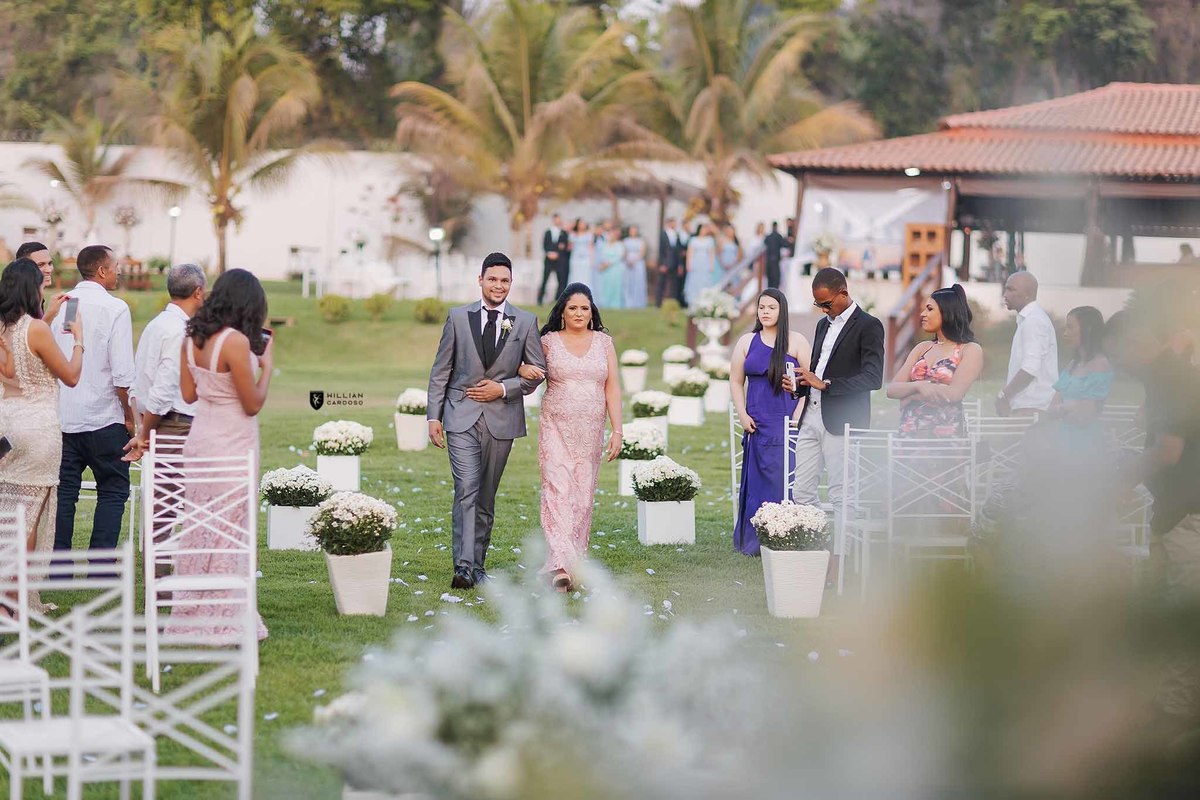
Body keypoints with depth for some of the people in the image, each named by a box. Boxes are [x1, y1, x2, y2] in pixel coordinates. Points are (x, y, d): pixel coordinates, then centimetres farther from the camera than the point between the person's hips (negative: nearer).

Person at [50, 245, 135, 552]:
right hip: (103, 417, -5)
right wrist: (129, 415, -2)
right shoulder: (114, 308, -9)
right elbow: (121, 372, -14)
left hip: (62, 417, 5)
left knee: (64, 490, 9)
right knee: (113, 491, 4)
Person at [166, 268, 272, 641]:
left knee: (200, 529, 15)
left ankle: (191, 614, 22)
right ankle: (225, 621, 5)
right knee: (229, 532, 0)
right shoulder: (236, 342, -19)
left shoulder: (192, 338, 3)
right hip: (232, 443, -7)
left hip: (200, 438, 7)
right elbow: (253, 404, -14)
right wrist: (267, 365, -2)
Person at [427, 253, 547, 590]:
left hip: (501, 419, 2)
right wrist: (434, 416, 0)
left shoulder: (525, 322, 4)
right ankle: (464, 566, -20)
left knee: (486, 496, 9)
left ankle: (477, 562, 20)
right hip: (462, 416, -2)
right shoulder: (458, 317, 3)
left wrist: (503, 388, -8)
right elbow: (440, 370, 5)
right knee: (466, 491, -13)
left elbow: (538, 372, 6)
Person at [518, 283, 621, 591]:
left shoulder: (603, 342, 8)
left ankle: (575, 559, 16)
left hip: (591, 432, 2)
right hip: (556, 428, -2)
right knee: (557, 491, -14)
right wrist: (523, 370, -10)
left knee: (583, 495, 5)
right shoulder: (548, 342, 3)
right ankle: (561, 566, -23)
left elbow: (612, 389, 6)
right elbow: (528, 367, 15)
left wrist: (617, 431, -2)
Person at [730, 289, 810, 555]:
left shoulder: (796, 342, 2)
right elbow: (736, 382, 13)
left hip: (787, 421, -3)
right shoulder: (747, 342, 10)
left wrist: (798, 416, -10)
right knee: (757, 479, 3)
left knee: (784, 478, -6)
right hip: (757, 422, 3)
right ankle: (754, 541, 7)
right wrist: (742, 415, 1)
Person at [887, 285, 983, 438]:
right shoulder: (922, 348, 16)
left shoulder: (970, 350, 0)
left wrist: (910, 397, -5)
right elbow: (892, 389, 6)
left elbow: (955, 394, -14)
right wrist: (918, 386, -14)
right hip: (910, 431, 5)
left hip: (946, 432, -5)